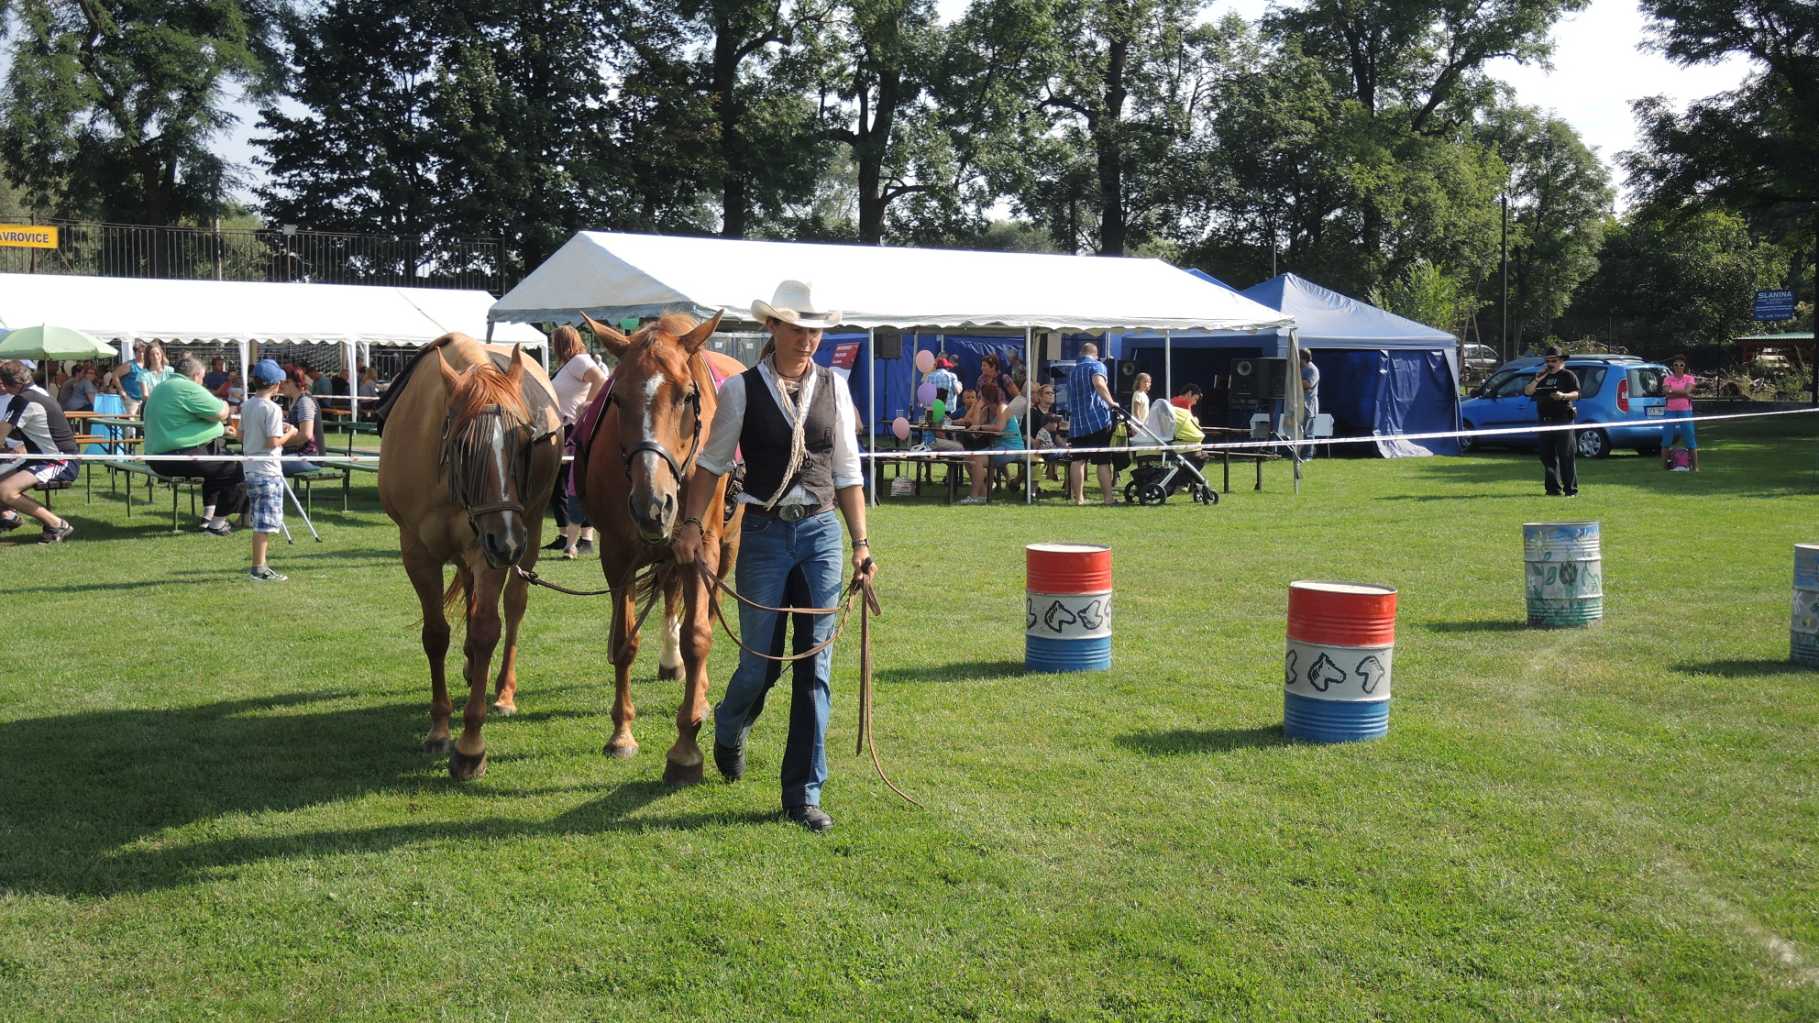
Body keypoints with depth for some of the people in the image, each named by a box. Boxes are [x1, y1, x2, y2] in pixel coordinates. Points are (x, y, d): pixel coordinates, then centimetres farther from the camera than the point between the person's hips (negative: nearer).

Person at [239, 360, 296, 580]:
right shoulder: (272, 408, -16)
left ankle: (258, 564, 23)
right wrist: (289, 433, -4)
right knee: (265, 522, -4)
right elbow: (273, 442, -21)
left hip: (251, 468, 9)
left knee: (258, 521, 16)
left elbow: (241, 437, 16)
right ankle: (259, 568, -2)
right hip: (268, 471, -8)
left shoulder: (247, 406, 9)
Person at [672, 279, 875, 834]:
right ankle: (728, 729, 39)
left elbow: (847, 472, 8)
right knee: (760, 659, 3)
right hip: (765, 534, -2)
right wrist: (691, 523, -10)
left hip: (822, 532, 3)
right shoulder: (741, 389, -3)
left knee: (815, 665, 2)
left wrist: (861, 543, 4)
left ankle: (803, 794, 11)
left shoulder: (833, 387, 5)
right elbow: (711, 462, 1)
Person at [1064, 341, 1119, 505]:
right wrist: (1111, 403, -18)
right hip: (1097, 420, -5)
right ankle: (1108, 498, -1)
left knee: (1077, 460, 6)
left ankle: (1078, 497, 5)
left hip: (1077, 422, 5)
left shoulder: (1072, 372, 21)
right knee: (1103, 461, -2)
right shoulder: (1097, 365, -1)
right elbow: (1099, 383, -22)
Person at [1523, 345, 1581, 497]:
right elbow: (1527, 391, 11)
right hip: (1545, 422, 6)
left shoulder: (1568, 375, 4)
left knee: (1566, 457, -7)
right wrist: (1537, 380, -5)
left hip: (1563, 421, -6)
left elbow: (1576, 393, -7)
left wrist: (1563, 396, -26)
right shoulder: (1542, 376, 20)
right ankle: (1554, 489, 12)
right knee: (1547, 457, 6)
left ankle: (1571, 489, -6)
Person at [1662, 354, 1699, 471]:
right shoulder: (1668, 379, 6)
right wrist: (1683, 394, -15)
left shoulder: (1689, 378, 5)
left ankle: (1695, 466, 1)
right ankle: (1664, 465, 6)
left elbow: (1687, 391, -13)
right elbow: (1667, 393, -10)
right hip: (1671, 411, 1)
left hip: (1685, 411, -1)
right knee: (1666, 439, 0)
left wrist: (1672, 391, -10)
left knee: (1690, 438, -2)